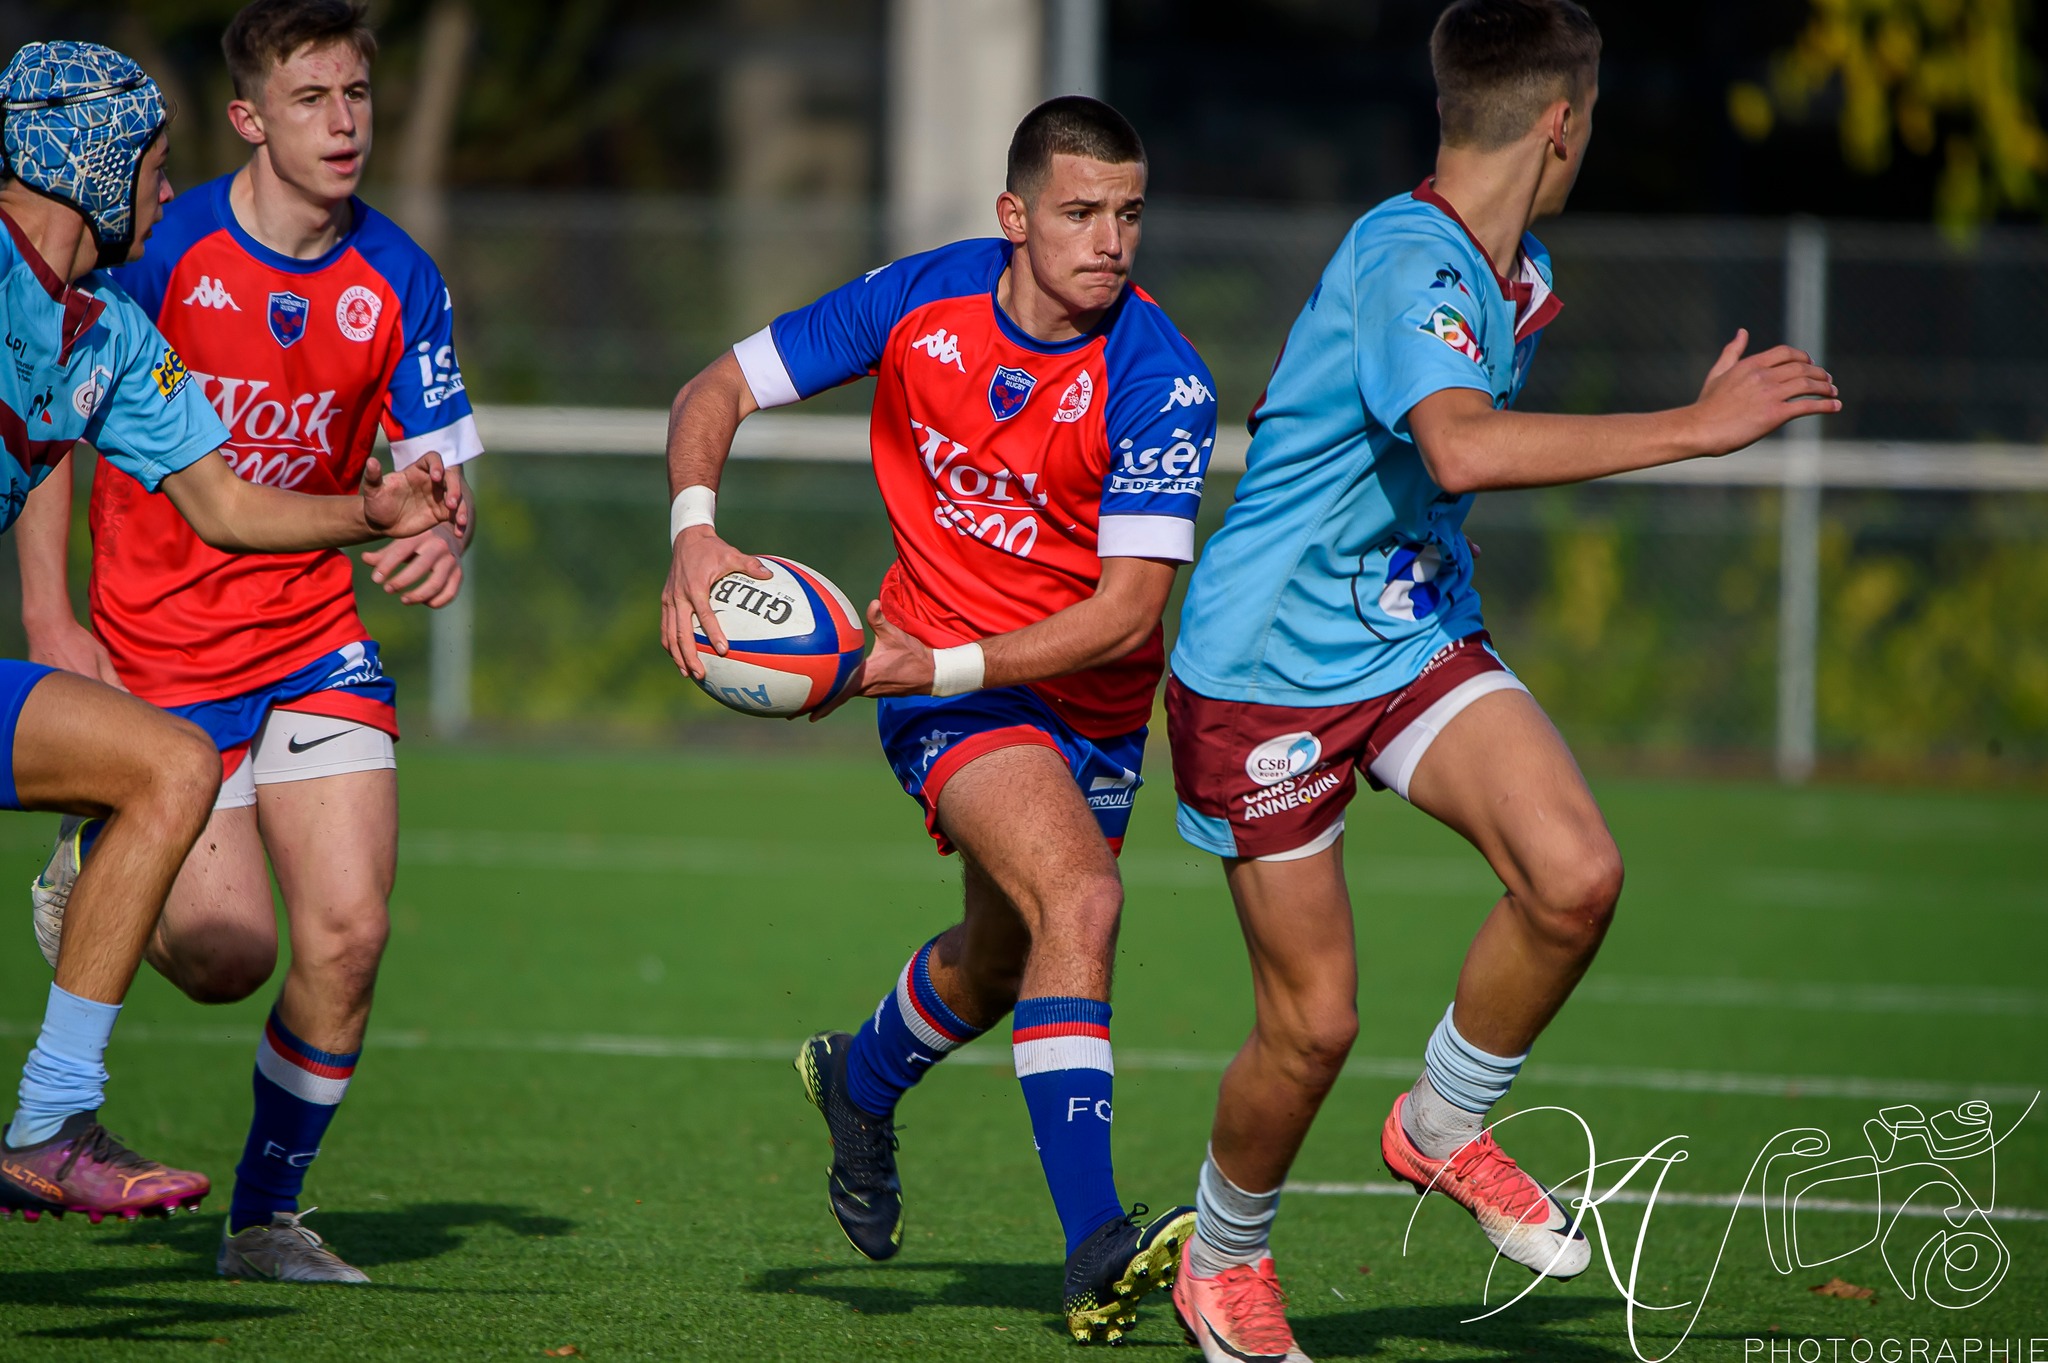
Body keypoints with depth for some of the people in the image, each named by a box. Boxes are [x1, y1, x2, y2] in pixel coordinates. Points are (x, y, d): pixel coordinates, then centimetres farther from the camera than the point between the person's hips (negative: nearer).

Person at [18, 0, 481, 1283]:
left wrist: (438, 538, -22)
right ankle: (99, 863, 28)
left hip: (315, 634, 3)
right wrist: (49, 617, -8)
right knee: (230, 955, -7)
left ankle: (267, 1217, 10)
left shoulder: (397, 279, -3)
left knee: (347, 934, -11)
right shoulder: (161, 251, -12)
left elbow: (436, 467, 3)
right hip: (157, 645, -3)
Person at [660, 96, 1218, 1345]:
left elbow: (1130, 609, -23)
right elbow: (719, 391, -3)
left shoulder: (1160, 383, -20)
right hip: (944, 672, -2)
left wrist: (942, 664, -31)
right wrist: (695, 531, -21)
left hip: (1094, 698, 2)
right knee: (1078, 901, -27)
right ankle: (1096, 1251, -33)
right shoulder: (919, 303, -14)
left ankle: (861, 1081, 57)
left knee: (999, 966, 21)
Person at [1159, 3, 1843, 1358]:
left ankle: (1445, 1128, 7)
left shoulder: (1516, 278, 5)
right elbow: (1465, 447, -43)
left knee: (1577, 875, -18)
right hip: (1265, 671, -7)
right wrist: (1698, 426, -40)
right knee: (1313, 1021, -2)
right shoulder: (1406, 260, -24)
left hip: (1418, 642, 7)